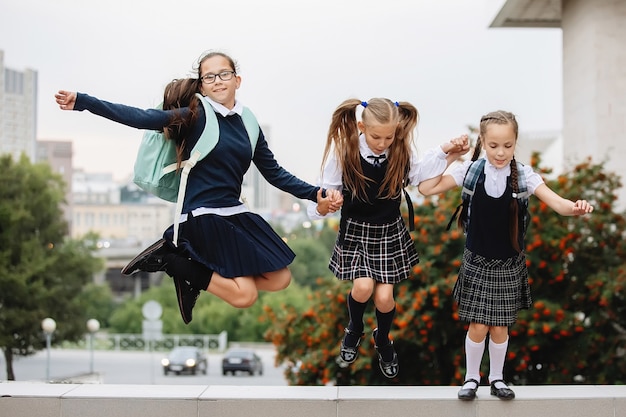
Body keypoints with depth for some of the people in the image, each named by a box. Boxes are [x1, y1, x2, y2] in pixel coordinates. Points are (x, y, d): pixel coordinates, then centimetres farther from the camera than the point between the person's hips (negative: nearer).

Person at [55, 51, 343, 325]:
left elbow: (275, 173, 14)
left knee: (280, 280, 7)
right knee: (245, 295, -14)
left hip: (236, 214, 7)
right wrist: (81, 102, -27)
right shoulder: (195, 116, -8)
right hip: (203, 216, -7)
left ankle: (192, 265, 10)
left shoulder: (247, 125, 9)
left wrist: (316, 194, 4)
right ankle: (169, 260, 2)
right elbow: (141, 118, -18)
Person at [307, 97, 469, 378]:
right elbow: (328, 189, -12)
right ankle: (354, 330, 17)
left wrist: (445, 153, -9)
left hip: (390, 231, 1)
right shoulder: (344, 152, -19)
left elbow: (418, 176, 2)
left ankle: (382, 340, 32)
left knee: (384, 297, -3)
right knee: (363, 287, -19)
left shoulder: (402, 151, -13)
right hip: (355, 230, -1)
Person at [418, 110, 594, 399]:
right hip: (477, 261, -1)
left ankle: (496, 378, 30)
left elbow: (555, 202, -22)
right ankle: (471, 378, 24)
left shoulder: (523, 175, -11)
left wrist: (575, 208, -44)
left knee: (500, 327, 10)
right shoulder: (470, 171, -11)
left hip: (509, 264, 1)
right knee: (478, 326, 2)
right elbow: (426, 189, -14)